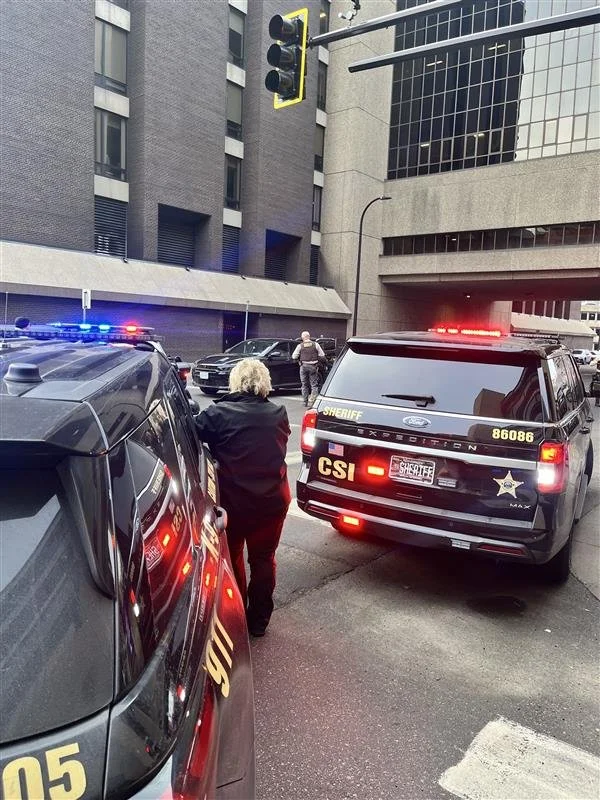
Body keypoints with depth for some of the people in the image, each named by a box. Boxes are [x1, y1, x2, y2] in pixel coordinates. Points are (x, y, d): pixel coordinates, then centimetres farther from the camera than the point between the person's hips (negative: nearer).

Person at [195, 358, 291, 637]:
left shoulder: (218, 414, -14)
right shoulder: (278, 415, -1)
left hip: (232, 501, -2)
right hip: (273, 500, 3)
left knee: (232, 556, 20)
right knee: (263, 558, 19)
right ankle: (258, 620, 29)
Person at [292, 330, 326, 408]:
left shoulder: (300, 346, -2)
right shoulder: (315, 344, -1)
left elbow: (294, 357, -3)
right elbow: (322, 356, -1)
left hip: (303, 366, 1)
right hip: (313, 366, -1)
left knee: (304, 385, 13)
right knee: (314, 385, 5)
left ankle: (305, 402, 19)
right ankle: (312, 401, -9)